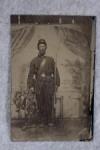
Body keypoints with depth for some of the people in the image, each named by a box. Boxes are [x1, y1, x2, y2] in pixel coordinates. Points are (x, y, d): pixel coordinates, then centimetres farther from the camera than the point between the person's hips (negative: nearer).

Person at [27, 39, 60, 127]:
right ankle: (42, 121, 12)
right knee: (40, 103, 1)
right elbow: (31, 74, 6)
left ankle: (50, 120, 9)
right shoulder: (34, 61, 9)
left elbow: (55, 72, 6)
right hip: (38, 84, 1)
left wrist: (57, 84, -2)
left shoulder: (51, 59, 9)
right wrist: (31, 86, -3)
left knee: (49, 102, -4)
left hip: (49, 84, 0)